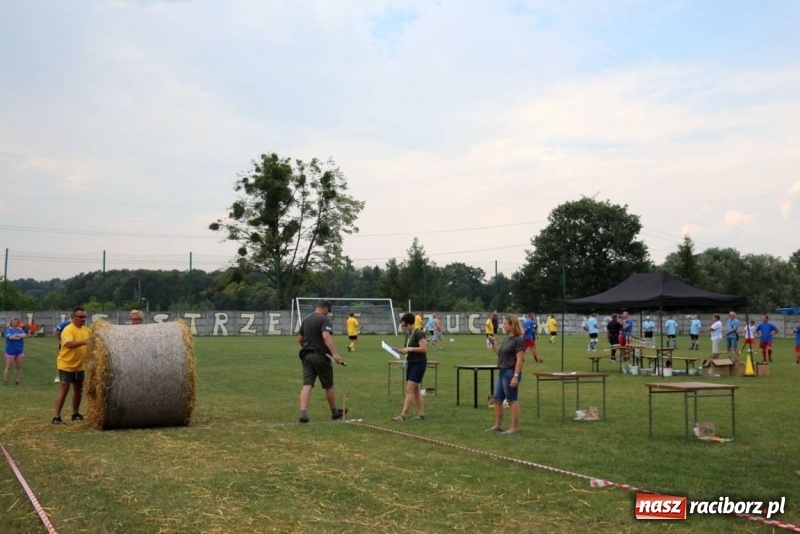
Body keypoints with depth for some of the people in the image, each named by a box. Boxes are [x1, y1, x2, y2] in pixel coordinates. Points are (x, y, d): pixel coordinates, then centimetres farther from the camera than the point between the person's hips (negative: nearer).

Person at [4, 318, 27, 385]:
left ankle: (16, 381, 17)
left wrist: (17, 335, -25)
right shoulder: (8, 330, -5)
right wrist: (20, 336, -10)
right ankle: (5, 381, 7)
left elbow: (25, 335, -9)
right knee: (8, 367, -2)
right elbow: (10, 337, -22)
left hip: (19, 351, 5)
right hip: (10, 351, -5)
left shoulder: (20, 330, 8)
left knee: (18, 367, 8)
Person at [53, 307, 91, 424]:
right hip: (66, 365, -7)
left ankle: (75, 414, 29)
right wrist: (84, 342, -45)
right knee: (64, 389, -10)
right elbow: (69, 344, -34)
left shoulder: (86, 330, 5)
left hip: (79, 366, 7)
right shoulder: (68, 329, -18)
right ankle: (56, 416, -7)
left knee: (79, 390, 15)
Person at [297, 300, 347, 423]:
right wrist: (335, 354, -34)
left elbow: (299, 339, 20)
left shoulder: (306, 320, 14)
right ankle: (335, 412, 24)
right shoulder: (324, 319, -10)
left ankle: (303, 413, -16)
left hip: (307, 356, 6)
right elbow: (326, 336, -26)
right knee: (329, 386, 10)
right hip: (321, 356, -6)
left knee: (307, 385, -3)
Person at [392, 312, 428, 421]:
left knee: (409, 389, -11)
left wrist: (410, 348, -21)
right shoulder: (408, 334, 11)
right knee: (416, 390, 11)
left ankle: (403, 414, -11)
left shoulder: (418, 333, -15)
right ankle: (421, 413, 17)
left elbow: (424, 349, -21)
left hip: (419, 364, -9)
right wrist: (399, 350, 0)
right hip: (410, 363, 9)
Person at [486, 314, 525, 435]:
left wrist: (516, 376, -23)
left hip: (511, 373, -9)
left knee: (512, 400, -2)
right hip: (502, 372, 9)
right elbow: (500, 353, 23)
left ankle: (514, 427, 5)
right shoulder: (507, 339, 13)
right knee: (497, 399, 12)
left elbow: (519, 360, -18)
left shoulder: (518, 340, -13)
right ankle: (498, 425, 22)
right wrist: (493, 344, 10)